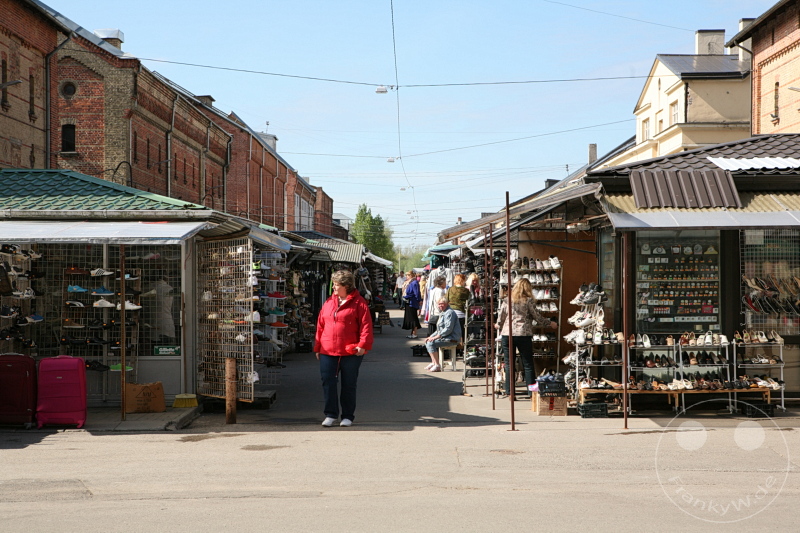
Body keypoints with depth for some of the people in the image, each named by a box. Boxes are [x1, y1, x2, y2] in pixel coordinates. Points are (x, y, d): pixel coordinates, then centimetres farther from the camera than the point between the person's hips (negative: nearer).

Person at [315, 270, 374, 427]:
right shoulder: (329, 302, 12)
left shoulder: (358, 303, -3)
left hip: (350, 353, -4)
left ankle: (348, 416, 16)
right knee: (328, 383, 1)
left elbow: (366, 325, -8)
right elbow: (320, 325, 14)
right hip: (328, 352, 4)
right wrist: (317, 347, 12)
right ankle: (330, 414, 11)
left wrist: (363, 345, -18)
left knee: (348, 385, 6)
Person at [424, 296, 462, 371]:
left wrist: (436, 337, -21)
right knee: (427, 342, 14)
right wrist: (431, 336, 11)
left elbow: (448, 329, -23)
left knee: (431, 344, -22)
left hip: (452, 338, -11)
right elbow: (439, 330, 24)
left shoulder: (449, 313, -14)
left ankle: (437, 365, -19)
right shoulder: (442, 313, 19)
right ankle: (433, 362, 16)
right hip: (445, 337, 11)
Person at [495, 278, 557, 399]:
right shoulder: (529, 301, -2)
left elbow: (500, 317, 8)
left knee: (509, 364, 8)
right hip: (523, 334, -2)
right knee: (528, 365, 6)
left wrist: (499, 326, 29)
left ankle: (509, 392, 7)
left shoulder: (506, 300, 6)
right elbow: (537, 318, -1)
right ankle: (531, 392, 6)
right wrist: (550, 323, 15)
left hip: (506, 334, 3)